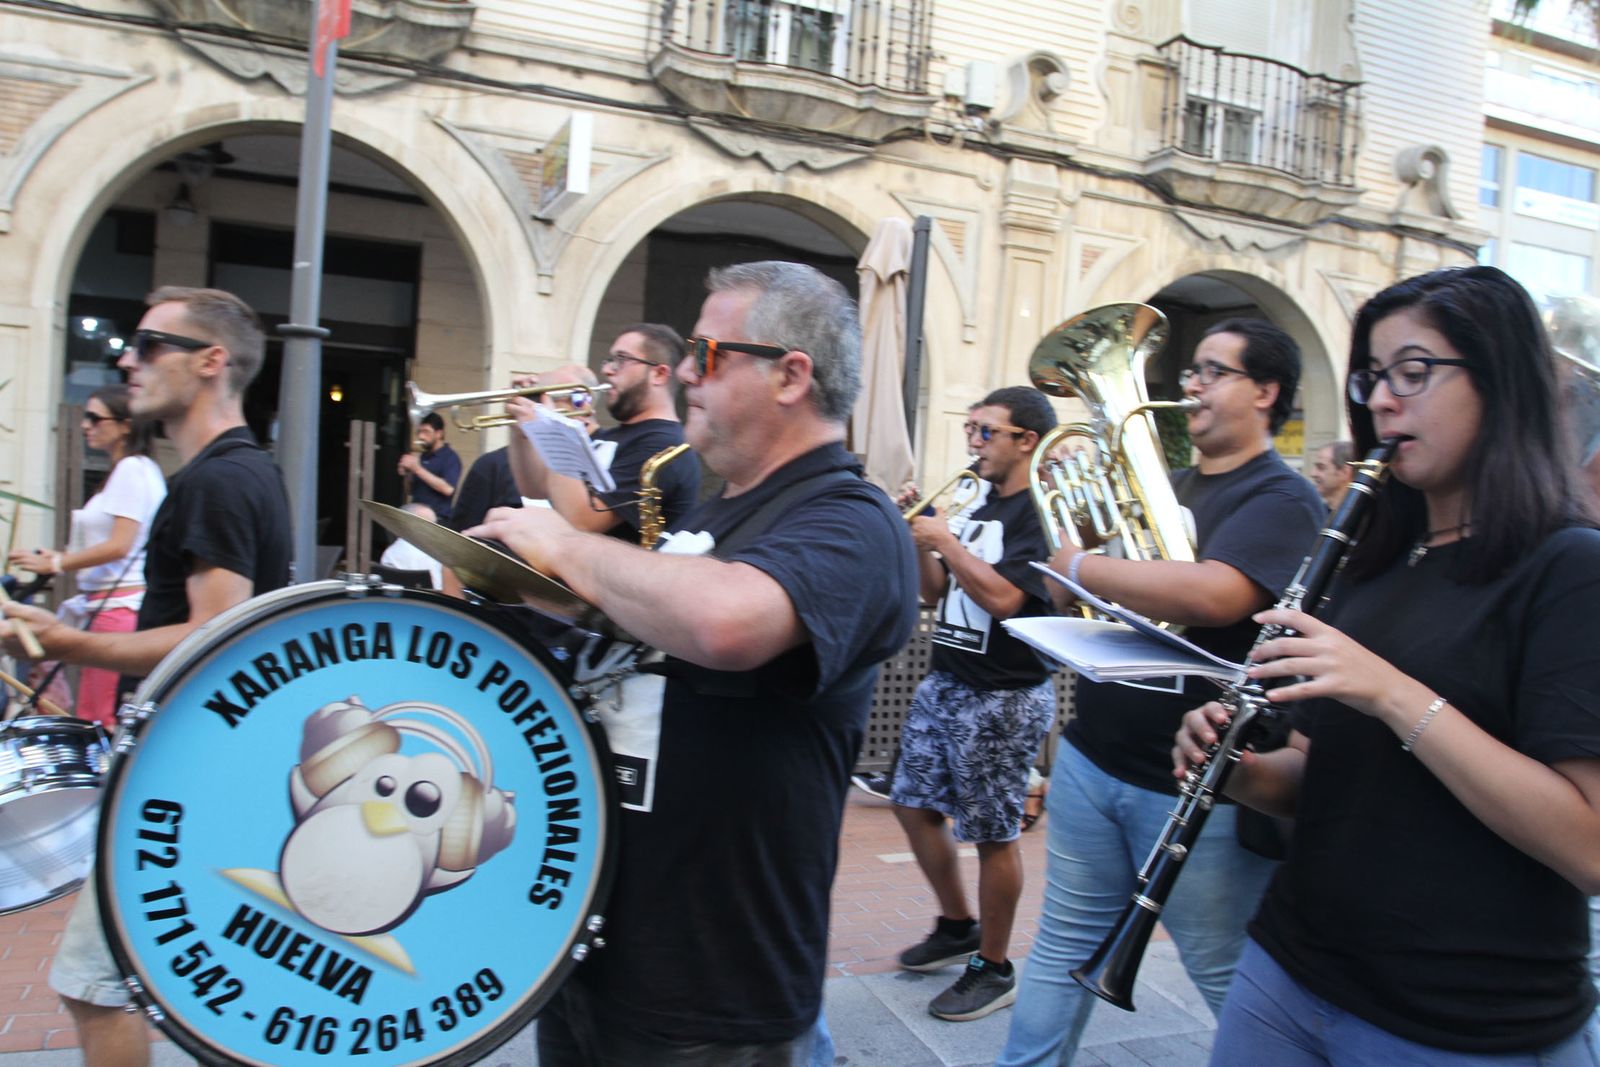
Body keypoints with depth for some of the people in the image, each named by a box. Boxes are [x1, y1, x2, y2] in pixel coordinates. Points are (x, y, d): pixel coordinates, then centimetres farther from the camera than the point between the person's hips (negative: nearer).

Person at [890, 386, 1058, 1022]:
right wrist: (918, 537, 0)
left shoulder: (1042, 513, -13)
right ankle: (958, 927, 34)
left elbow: (1002, 597, -25)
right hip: (943, 683, 9)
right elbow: (936, 593, 13)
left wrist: (946, 540, -17)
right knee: (914, 806, 15)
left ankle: (994, 969, 20)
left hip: (1003, 698, -9)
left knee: (993, 835, 2)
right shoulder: (977, 509, 12)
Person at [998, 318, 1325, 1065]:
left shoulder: (1283, 499, -10)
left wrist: (1077, 566, -18)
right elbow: (1072, 607, 13)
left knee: (1234, 984, 12)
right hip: (1089, 760, 7)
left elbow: (1212, 594, -30)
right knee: (1062, 949, 17)